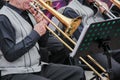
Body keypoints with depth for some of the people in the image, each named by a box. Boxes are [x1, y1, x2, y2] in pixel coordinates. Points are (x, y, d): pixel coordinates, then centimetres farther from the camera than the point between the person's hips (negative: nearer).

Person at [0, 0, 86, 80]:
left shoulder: (27, 13, 11)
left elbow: (43, 43, 19)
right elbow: (10, 54, -21)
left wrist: (42, 25, -1)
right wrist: (35, 33, -16)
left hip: (37, 67, 8)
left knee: (78, 72, 1)